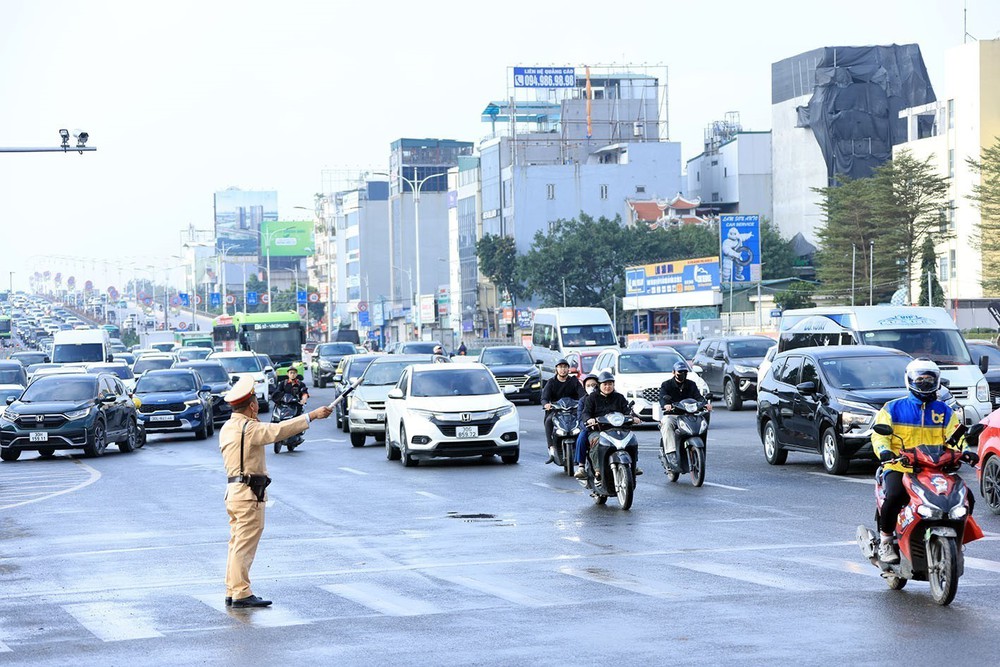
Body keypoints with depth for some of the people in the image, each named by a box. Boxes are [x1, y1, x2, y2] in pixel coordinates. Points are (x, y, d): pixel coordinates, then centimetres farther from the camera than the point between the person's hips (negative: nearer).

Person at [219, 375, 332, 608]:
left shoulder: (227, 428, 12)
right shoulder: (248, 428, -16)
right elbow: (279, 430, -24)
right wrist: (312, 415, -22)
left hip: (234, 491, 9)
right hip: (248, 494, -9)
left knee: (238, 543, 13)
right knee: (245, 544, -7)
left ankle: (232, 591, 16)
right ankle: (241, 593, -6)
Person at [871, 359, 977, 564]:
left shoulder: (945, 412, 19)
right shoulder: (893, 409, 11)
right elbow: (879, 435, 0)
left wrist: (965, 451, -16)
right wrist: (884, 451, -23)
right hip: (900, 468, -3)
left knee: (965, 497, -17)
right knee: (894, 497, -33)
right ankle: (885, 541, -10)